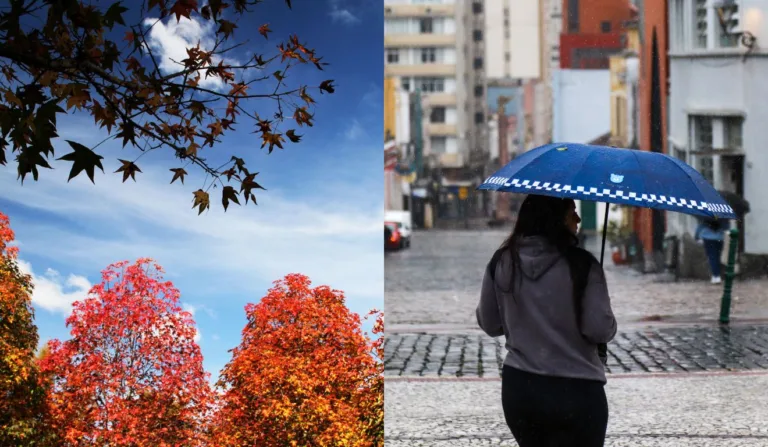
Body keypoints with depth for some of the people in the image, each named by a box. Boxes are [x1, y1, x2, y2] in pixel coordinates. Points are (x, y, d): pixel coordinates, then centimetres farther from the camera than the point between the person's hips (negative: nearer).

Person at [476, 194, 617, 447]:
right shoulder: (580, 265, -14)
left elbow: (489, 324, 8)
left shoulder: (502, 263, -1)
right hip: (576, 393, -4)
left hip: (518, 388, 5)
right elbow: (600, 329, -16)